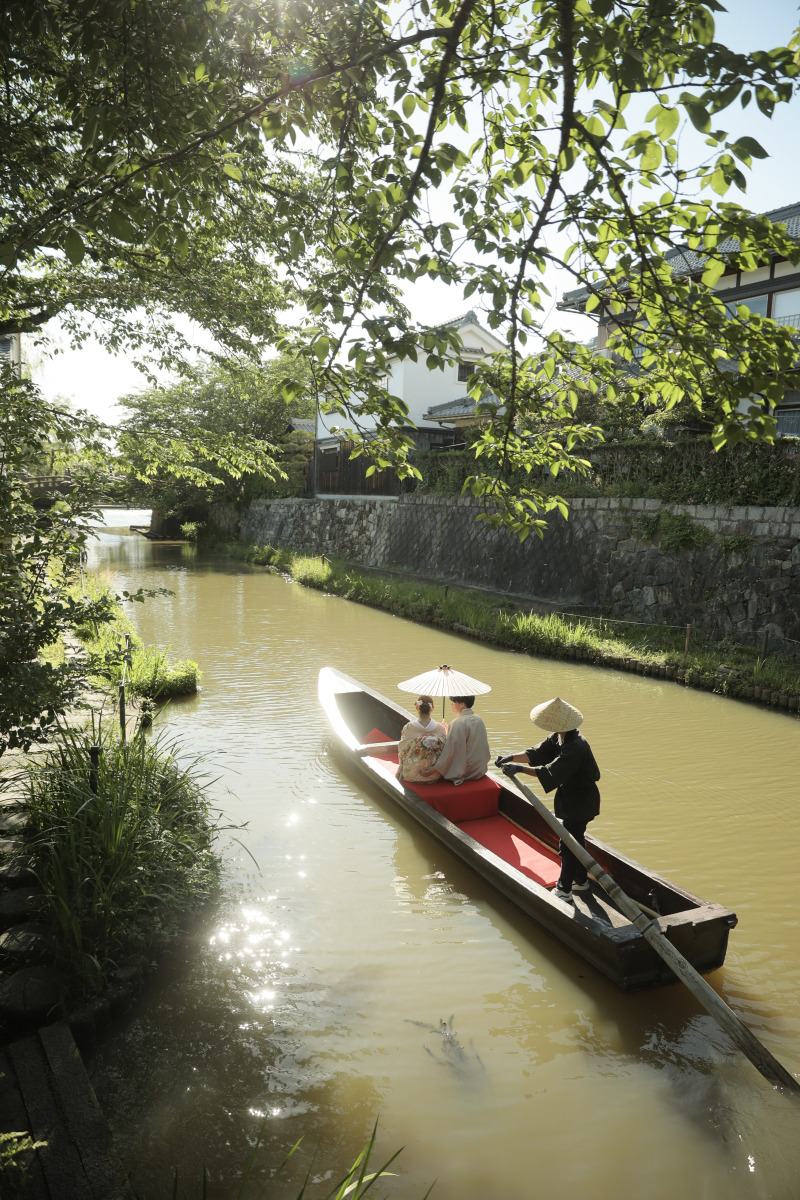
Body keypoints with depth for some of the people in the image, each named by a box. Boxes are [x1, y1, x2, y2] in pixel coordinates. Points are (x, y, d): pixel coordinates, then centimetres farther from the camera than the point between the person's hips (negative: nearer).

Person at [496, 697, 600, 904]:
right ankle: (580, 880, 39)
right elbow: (537, 752, -3)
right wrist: (512, 757, -18)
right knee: (576, 839, 23)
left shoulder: (575, 747, -33)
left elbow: (551, 771, -36)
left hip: (580, 801, -10)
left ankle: (564, 891, 11)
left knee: (568, 845, -1)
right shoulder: (558, 737, -1)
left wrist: (520, 768, -37)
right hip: (572, 797, 10)